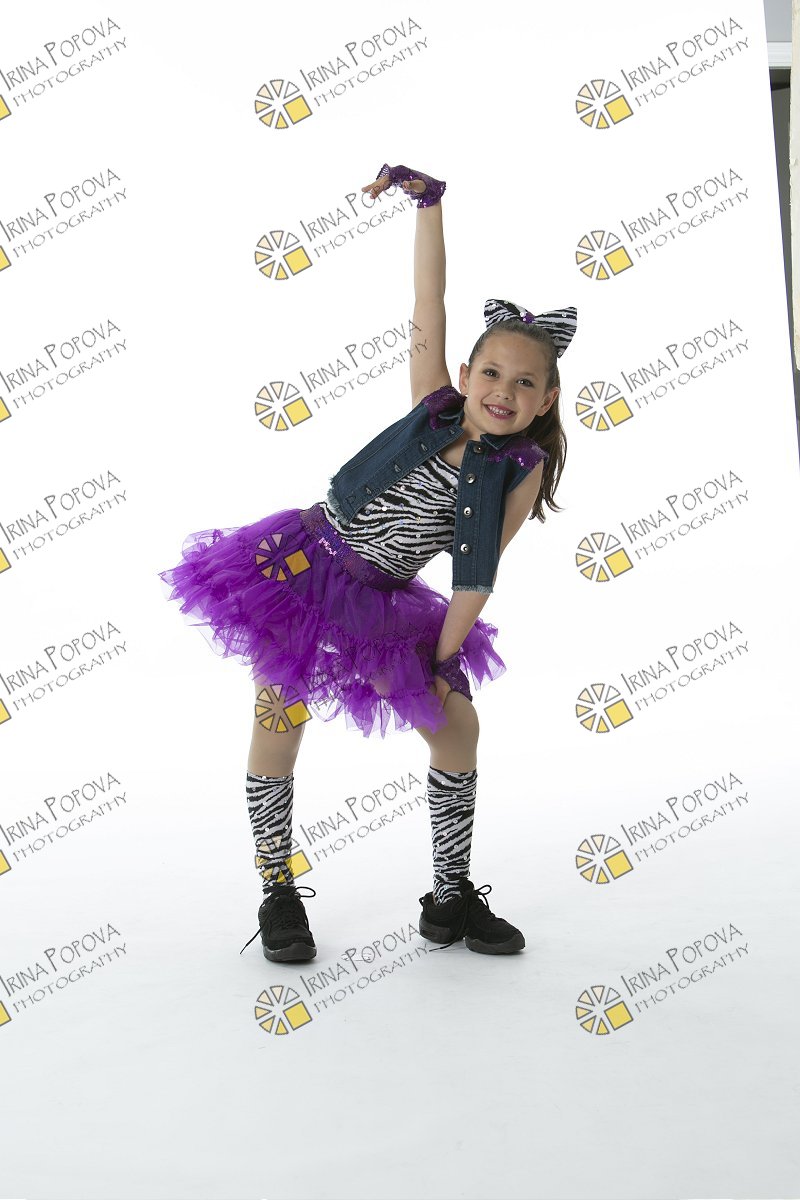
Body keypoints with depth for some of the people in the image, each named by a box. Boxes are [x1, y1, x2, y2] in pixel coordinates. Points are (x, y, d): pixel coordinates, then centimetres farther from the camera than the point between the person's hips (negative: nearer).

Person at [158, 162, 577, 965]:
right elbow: (429, 304, -10)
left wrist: (442, 657, -5)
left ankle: (451, 897, 20)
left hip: (381, 606, 2)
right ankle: (278, 896, 18)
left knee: (458, 725, 1)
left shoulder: (523, 470, -8)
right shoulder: (433, 402, -8)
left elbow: (478, 575, -7)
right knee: (279, 727, 0)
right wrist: (429, 200, -11)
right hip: (302, 568, -1)